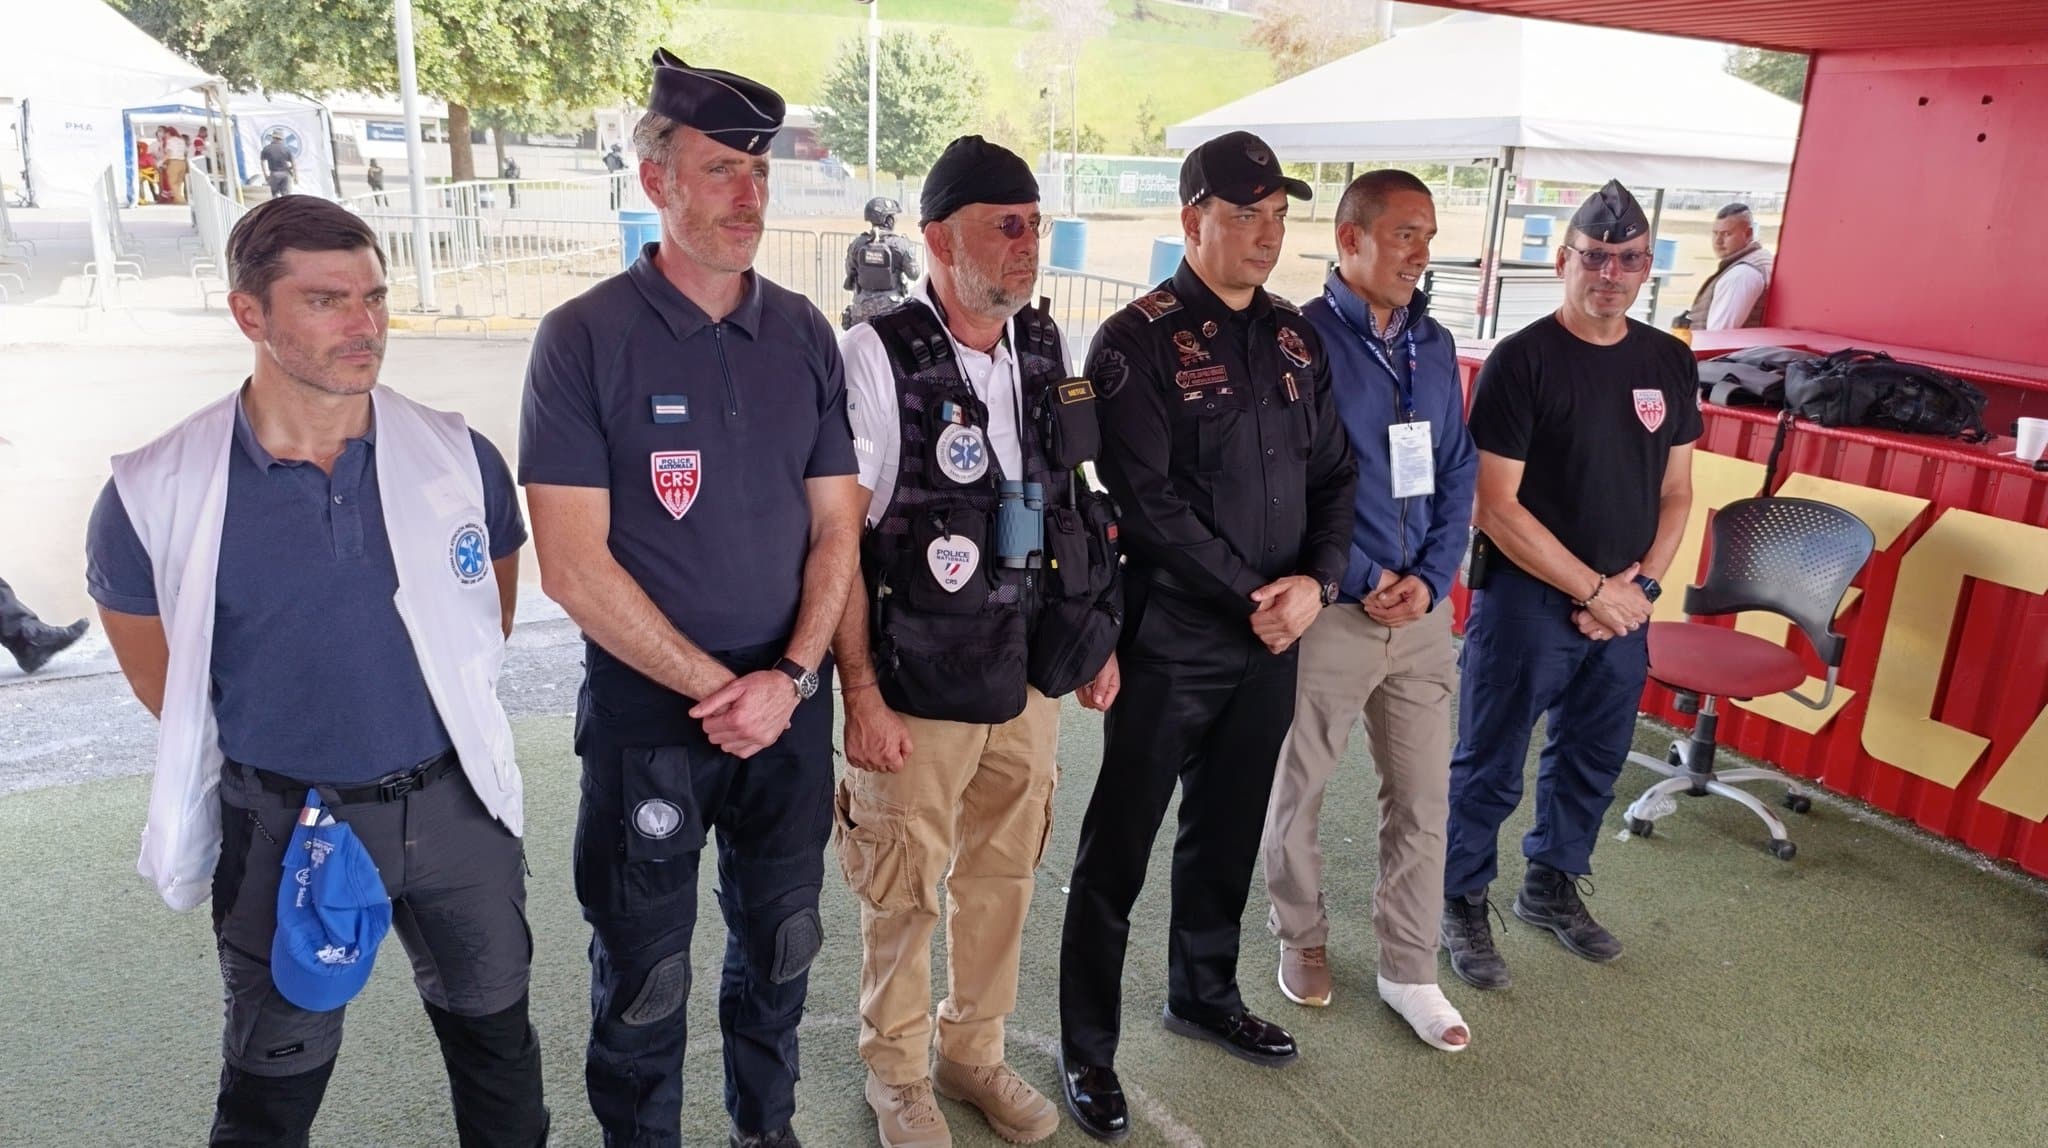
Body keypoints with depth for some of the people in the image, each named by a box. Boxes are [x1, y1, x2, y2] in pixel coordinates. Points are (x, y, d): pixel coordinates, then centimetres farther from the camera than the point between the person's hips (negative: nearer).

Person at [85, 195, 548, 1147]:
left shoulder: (458, 459, -10)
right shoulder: (160, 494, -14)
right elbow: (157, 673, 3)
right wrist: (251, 748, 9)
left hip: (454, 804, 2)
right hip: (283, 822, -1)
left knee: (494, 1036, 21)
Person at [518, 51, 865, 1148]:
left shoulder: (804, 335, 2)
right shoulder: (585, 338, -10)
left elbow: (837, 526, 3)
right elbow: (573, 565, -13)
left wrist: (789, 677, -10)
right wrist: (713, 686, -13)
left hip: (791, 707, 4)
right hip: (646, 714, -3)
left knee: (779, 945, 19)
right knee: (645, 975, 11)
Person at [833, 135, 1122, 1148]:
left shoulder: (1043, 349, 5)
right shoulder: (877, 355, -13)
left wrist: (1096, 637, 13)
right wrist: (861, 693, -15)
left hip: (1031, 676, 6)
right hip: (918, 686, -5)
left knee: (1003, 875, 17)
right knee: (903, 893, 10)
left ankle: (974, 1048, 40)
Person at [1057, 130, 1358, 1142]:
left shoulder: (1297, 338, 9)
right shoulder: (1139, 340, -10)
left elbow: (1333, 472, 10)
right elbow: (1147, 501, -17)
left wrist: (1317, 581, -7)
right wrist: (1253, 596, -15)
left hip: (1271, 640, 6)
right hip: (1170, 640, -6)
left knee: (1228, 832, 20)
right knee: (1118, 849, 4)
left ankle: (1204, 993, 41)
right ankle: (1087, 1049, 20)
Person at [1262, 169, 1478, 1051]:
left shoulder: (1435, 347, 8)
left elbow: (1457, 476, 10)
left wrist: (1431, 579, -4)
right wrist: (1364, 581, -14)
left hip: (1423, 611, 5)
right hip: (1330, 611, -5)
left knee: (1423, 799, 11)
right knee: (1296, 789, 12)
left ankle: (1410, 971, 27)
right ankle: (1300, 938, 35)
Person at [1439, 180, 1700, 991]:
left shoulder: (1668, 362, 6)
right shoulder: (1521, 361, -12)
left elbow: (1676, 491, 12)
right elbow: (1495, 507, -15)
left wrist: (1641, 581, -4)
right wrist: (1592, 590, -14)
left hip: (1624, 607, 6)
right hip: (1526, 599, -6)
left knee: (1594, 760, 18)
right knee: (1490, 765, 4)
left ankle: (1553, 886, 38)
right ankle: (1463, 904, 22)